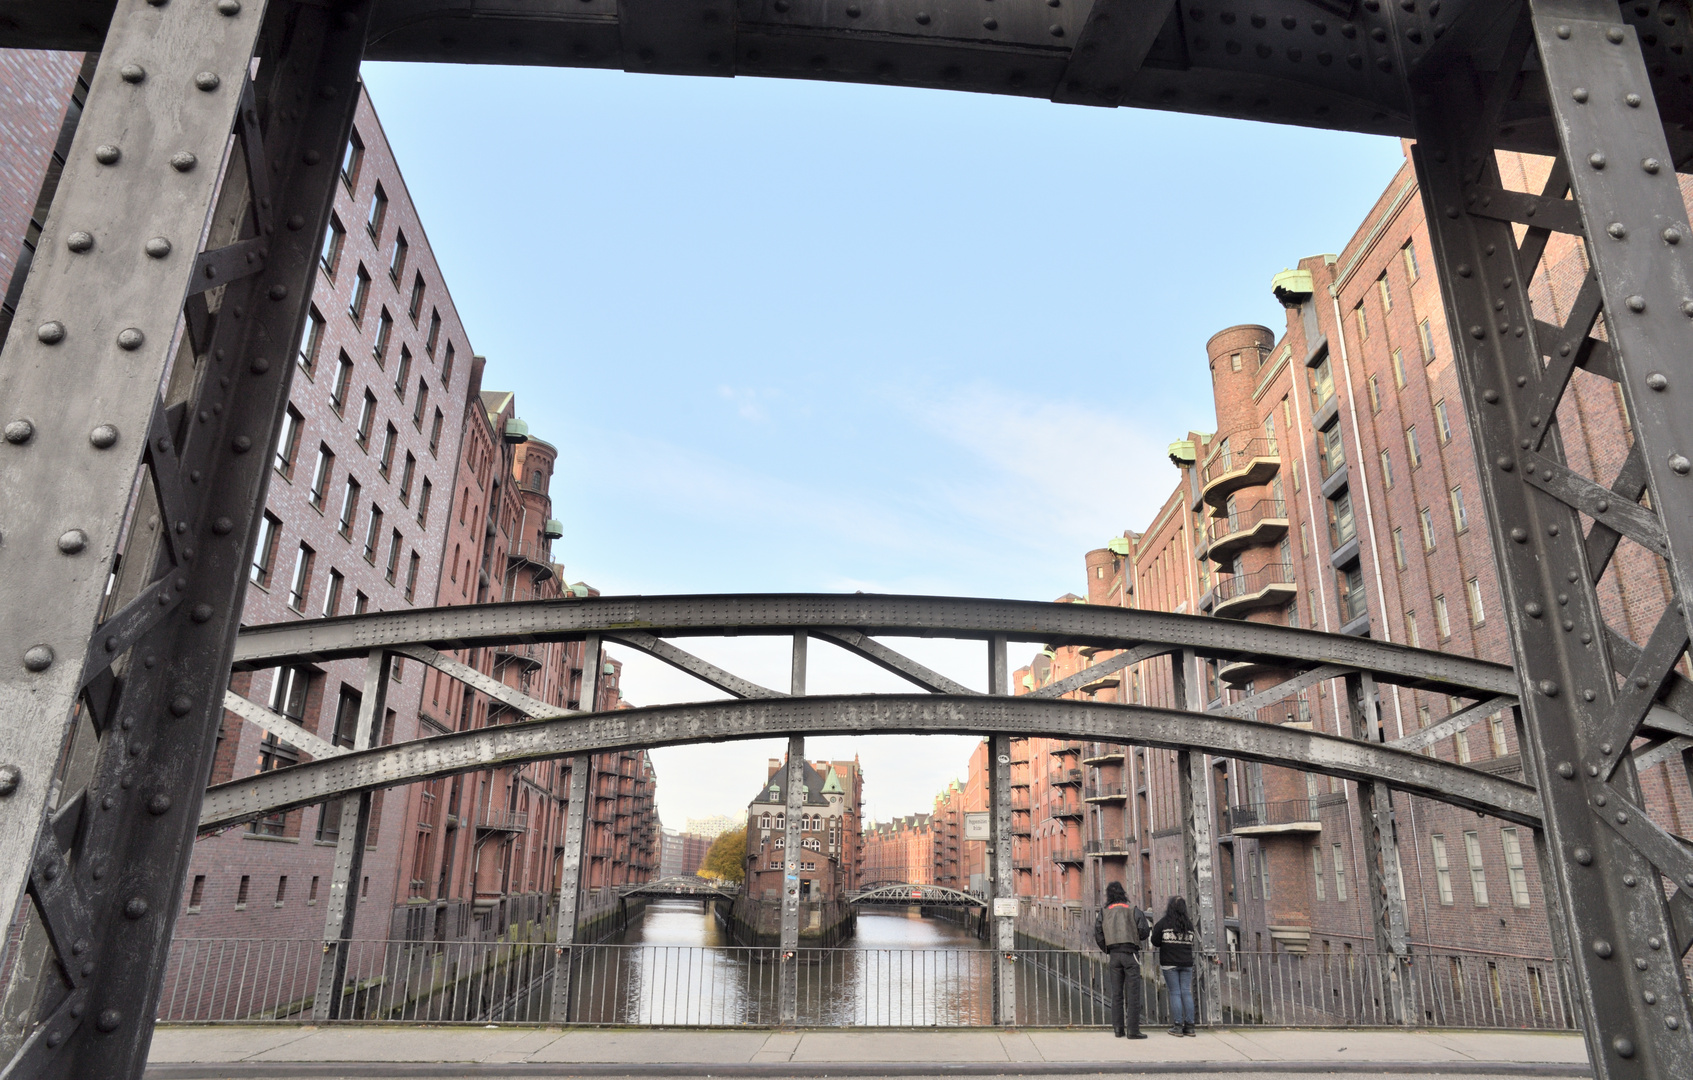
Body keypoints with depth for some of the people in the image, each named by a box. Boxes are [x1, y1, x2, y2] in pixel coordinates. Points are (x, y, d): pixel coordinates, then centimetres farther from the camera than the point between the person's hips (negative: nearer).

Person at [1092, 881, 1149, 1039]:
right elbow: (1143, 934, -4)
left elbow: (1098, 936, 3)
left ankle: (1118, 1028, 9)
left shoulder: (1103, 912, 7)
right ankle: (1133, 1030, -4)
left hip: (1114, 955, 3)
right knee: (1132, 993, -2)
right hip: (1130, 953, -3)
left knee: (1116, 993, 9)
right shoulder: (1133, 911, -1)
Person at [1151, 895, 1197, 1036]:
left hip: (1170, 962, -3)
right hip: (1186, 962, 3)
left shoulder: (1163, 922, -4)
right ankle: (1189, 1026, 5)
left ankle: (1177, 1026, -2)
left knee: (1175, 993, -1)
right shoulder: (1189, 924, 6)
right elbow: (1191, 941, 11)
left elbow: (1155, 941, -4)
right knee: (1187, 993, 5)